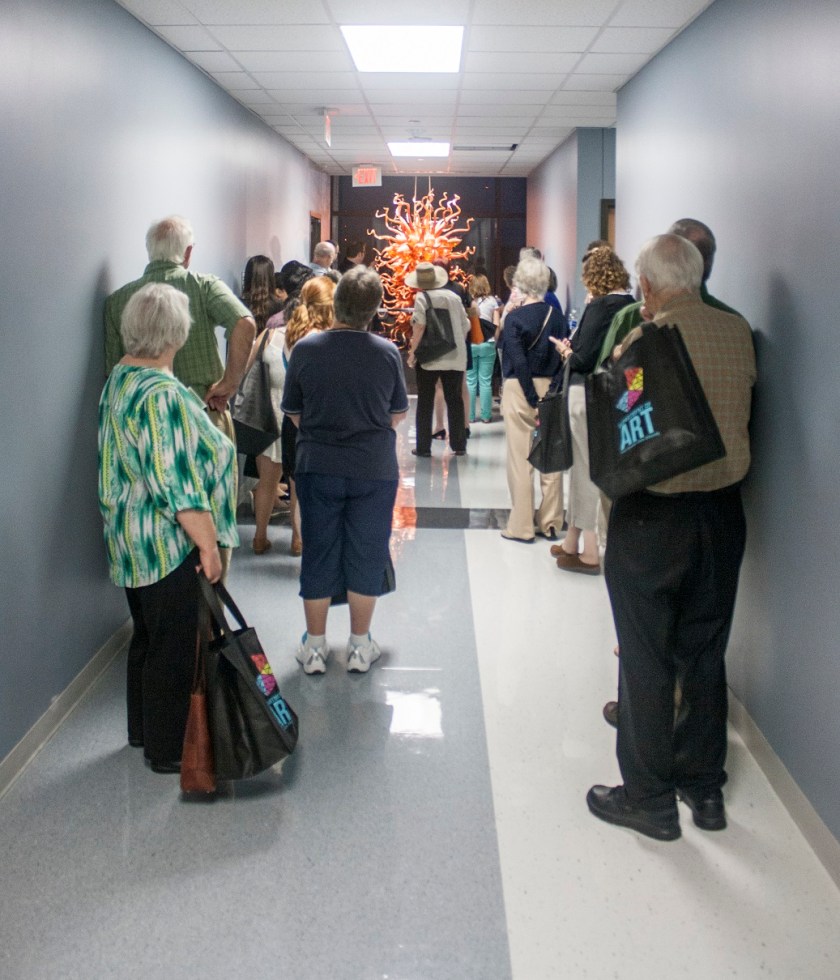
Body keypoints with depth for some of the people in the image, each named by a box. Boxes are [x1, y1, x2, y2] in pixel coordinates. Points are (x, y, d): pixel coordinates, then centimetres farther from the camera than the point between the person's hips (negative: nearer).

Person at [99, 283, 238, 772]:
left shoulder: (121, 377, 6)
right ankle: (167, 749, 16)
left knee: (148, 635, 22)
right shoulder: (162, 394, -25)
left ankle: (143, 728, 36)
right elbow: (175, 484, -25)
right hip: (166, 542, -10)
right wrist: (208, 544, -18)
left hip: (133, 537, 10)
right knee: (173, 645, 3)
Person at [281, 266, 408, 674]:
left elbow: (294, 414, 0)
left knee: (318, 553, 11)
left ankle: (315, 646, 20)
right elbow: (398, 415, 3)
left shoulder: (306, 349, -10)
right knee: (366, 555, 10)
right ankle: (360, 646, 20)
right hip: (374, 470, 0)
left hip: (318, 468, 0)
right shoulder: (387, 353, -8)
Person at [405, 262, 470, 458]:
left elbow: (419, 326, -15)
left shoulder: (422, 298, -5)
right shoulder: (453, 296, 8)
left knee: (425, 402, 6)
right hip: (455, 357, 3)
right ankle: (459, 445, 11)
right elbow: (466, 326, 9)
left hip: (429, 357, -3)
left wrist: (413, 351, -8)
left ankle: (423, 446, 6)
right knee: (455, 400, 10)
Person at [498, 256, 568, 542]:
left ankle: (521, 526, 8)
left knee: (520, 459, 3)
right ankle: (550, 523, 18)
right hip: (551, 389, 5)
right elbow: (565, 358, 2)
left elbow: (518, 362, -16)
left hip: (520, 390, -4)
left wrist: (533, 400, -11)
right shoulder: (558, 317, 2)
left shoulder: (514, 318, -11)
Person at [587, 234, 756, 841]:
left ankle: (649, 800, 17)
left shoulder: (641, 341, -17)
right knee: (705, 655, 17)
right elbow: (745, 404, 9)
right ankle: (704, 787, 29)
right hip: (723, 511, 5)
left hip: (652, 516, -5)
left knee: (647, 662, 6)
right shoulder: (740, 332, -1)